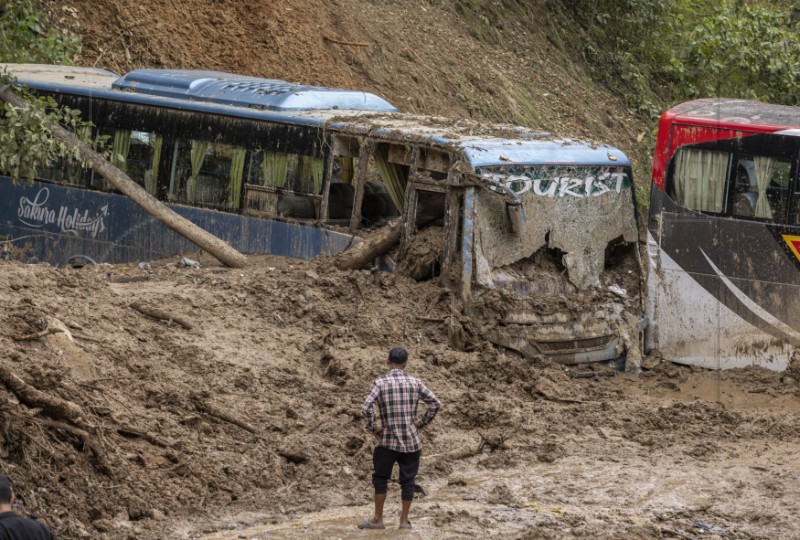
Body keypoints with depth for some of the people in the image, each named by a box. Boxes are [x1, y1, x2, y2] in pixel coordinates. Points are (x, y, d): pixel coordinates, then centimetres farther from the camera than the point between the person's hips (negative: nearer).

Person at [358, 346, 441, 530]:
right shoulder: (415, 382, 1)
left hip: (388, 441, -2)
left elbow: (367, 407, -20)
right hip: (411, 441, 2)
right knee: (407, 480, 10)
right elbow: (435, 404, 1)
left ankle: (378, 519, 13)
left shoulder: (380, 382, -7)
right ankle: (404, 520, 13)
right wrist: (422, 423, 8)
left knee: (380, 478, 12)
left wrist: (372, 428, -7)